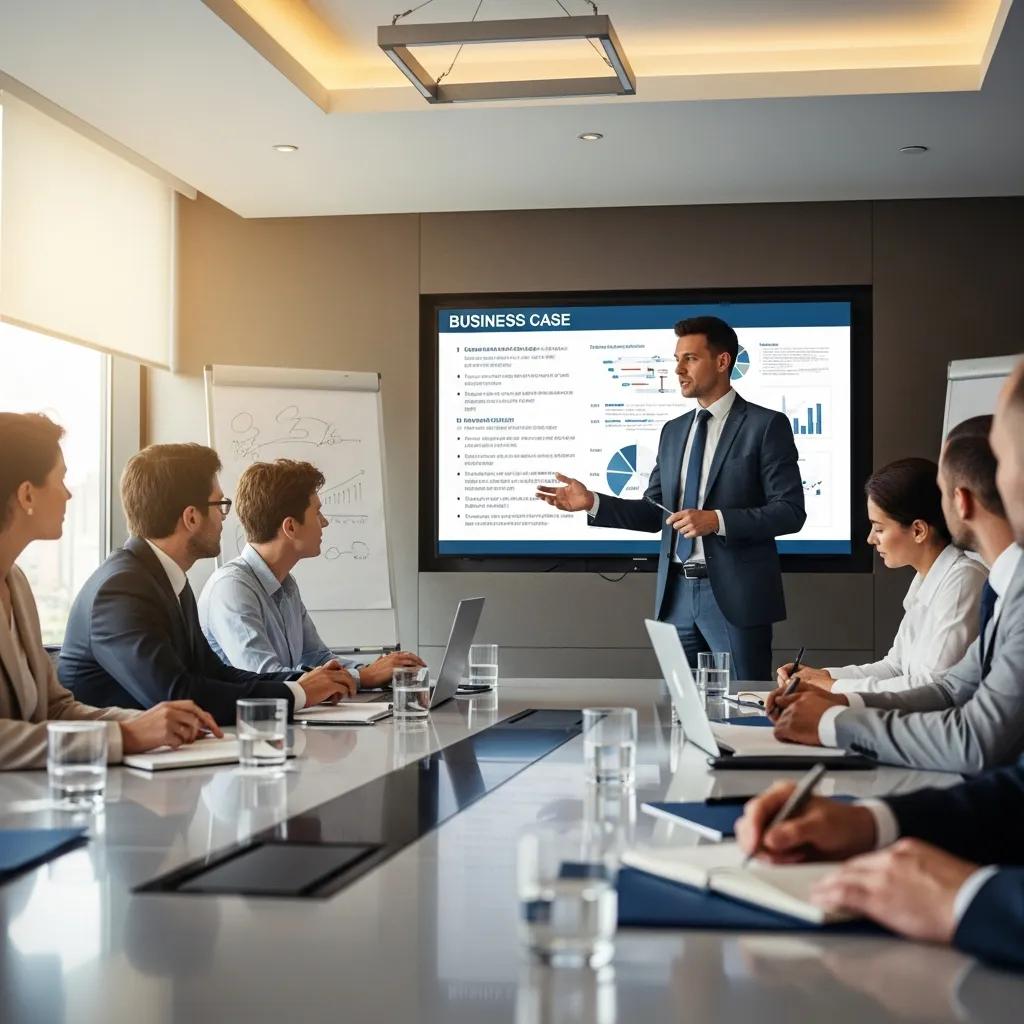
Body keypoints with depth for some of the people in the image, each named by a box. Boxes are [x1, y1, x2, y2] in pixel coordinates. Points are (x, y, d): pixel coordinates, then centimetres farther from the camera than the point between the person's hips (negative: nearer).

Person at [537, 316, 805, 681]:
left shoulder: (765, 425, -4)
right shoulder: (673, 431, 14)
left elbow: (790, 511, -10)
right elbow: (654, 513, 13)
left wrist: (716, 520, -20)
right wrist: (591, 502, -1)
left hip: (735, 595, -6)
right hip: (677, 595, 6)